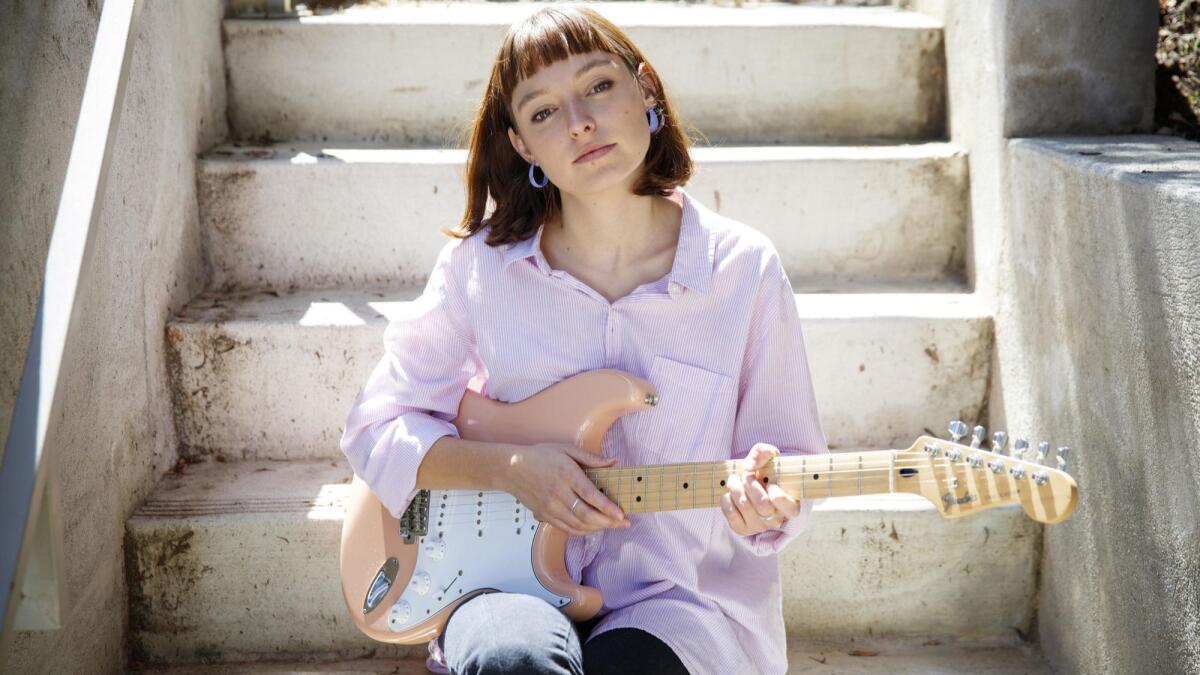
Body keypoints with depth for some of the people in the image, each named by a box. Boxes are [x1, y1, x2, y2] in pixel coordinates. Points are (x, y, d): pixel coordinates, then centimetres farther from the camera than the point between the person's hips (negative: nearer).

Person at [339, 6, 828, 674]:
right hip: (517, 589, 1)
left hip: (683, 596, 0)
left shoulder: (744, 269, -3)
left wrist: (766, 504, -20)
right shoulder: (481, 266, -2)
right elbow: (375, 427, 5)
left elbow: (793, 460, 4)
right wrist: (509, 467, -11)